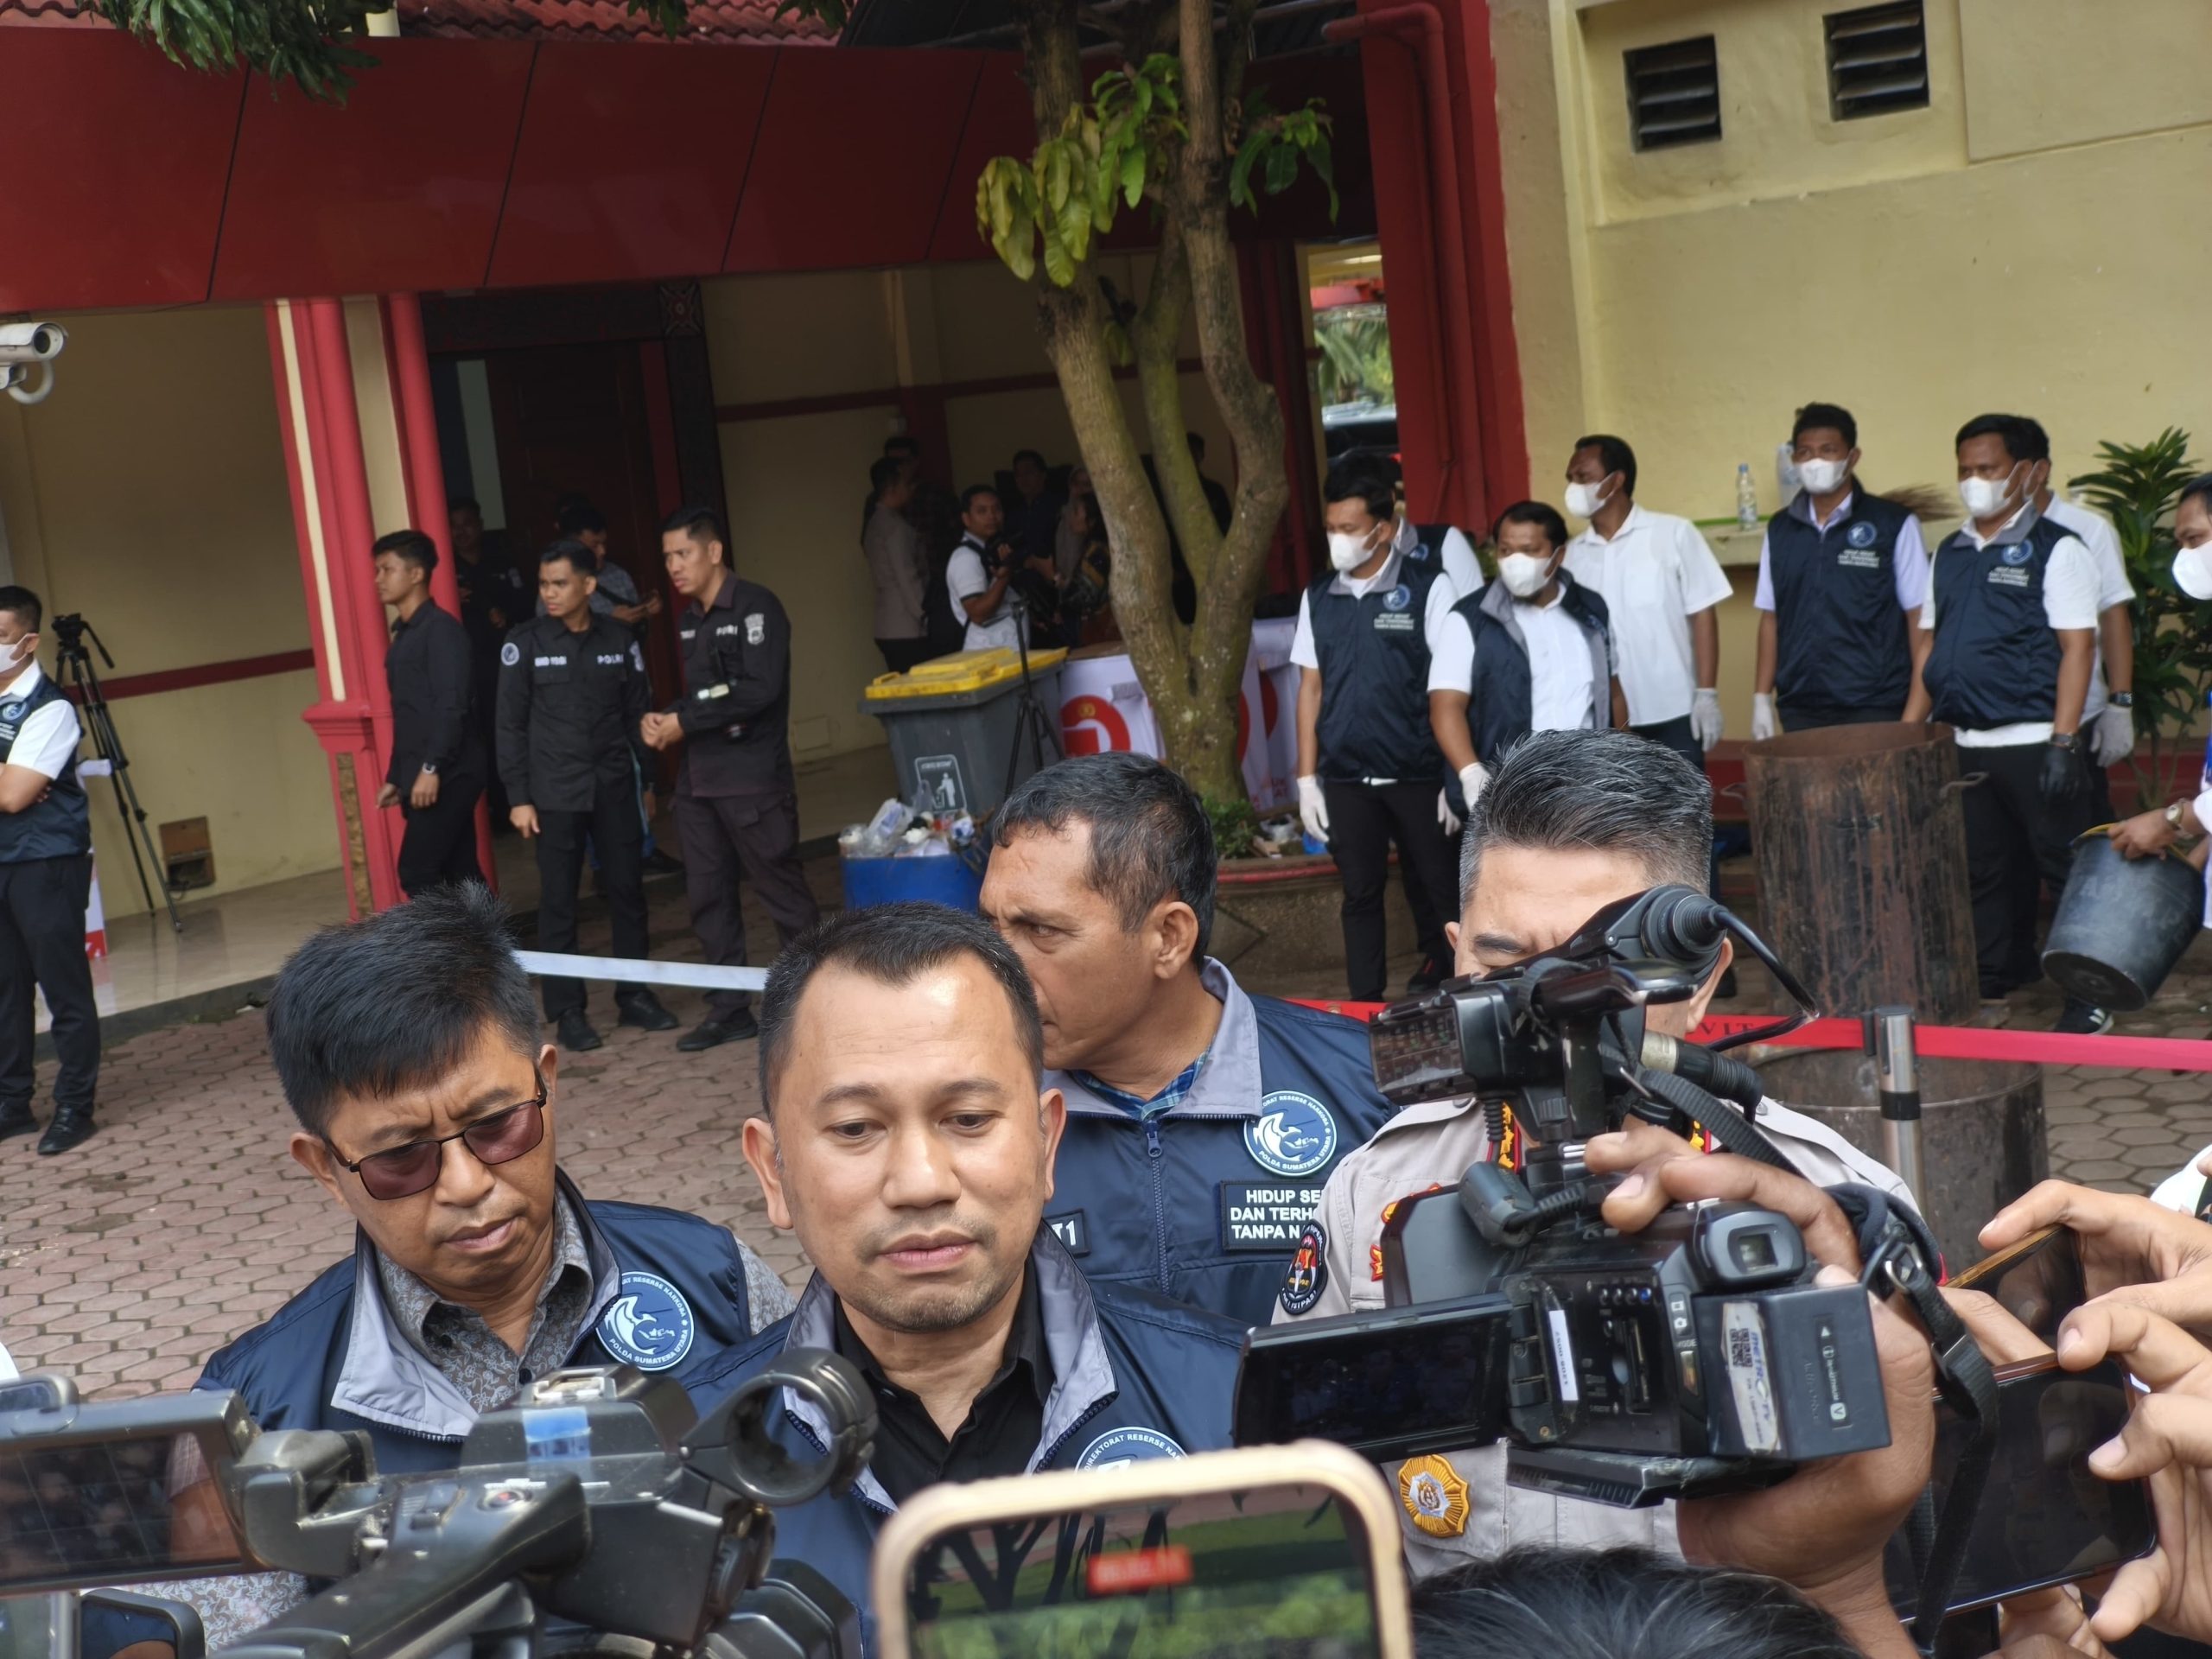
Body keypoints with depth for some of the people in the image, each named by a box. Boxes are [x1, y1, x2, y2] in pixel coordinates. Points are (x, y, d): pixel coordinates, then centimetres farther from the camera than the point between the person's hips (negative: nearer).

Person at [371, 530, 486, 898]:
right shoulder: (403, 634, 18)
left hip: (447, 776, -9)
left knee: (417, 873, -10)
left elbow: (452, 707, -19)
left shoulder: (442, 629, -10)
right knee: (459, 874, 9)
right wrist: (395, 777, 19)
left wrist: (431, 768, -24)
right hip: (420, 778, 9)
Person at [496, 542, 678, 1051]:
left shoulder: (619, 639, 2)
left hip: (615, 787, 2)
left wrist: (650, 780, 7)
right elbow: (511, 726, -3)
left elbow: (639, 714, 8)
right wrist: (518, 797, -6)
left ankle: (634, 995, 19)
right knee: (559, 901, 2)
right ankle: (567, 1010, 9)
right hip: (556, 794, -2)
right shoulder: (524, 644, -4)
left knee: (627, 890, 7)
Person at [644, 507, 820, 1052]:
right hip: (697, 778, 8)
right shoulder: (689, 620, 15)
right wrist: (662, 720, 0)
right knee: (708, 895, 10)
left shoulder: (756, 607, -10)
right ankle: (730, 1009, 19)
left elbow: (759, 689, -19)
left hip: (752, 777, -8)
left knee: (782, 891, -2)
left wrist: (684, 722, -15)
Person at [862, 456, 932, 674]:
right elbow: (908, 578, -15)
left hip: (888, 629, 9)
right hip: (906, 630, -9)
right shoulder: (896, 526, -12)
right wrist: (925, 616, -7)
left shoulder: (876, 523, 16)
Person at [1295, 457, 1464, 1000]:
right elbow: (1310, 687, 10)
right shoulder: (1318, 597, 6)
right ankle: (1366, 1004, 16)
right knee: (1360, 893, 7)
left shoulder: (1429, 587, -6)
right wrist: (1307, 778, 7)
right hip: (1345, 778, 3)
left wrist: (1457, 776, -7)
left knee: (1435, 888, 10)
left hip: (1418, 773, -3)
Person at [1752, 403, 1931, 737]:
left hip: (1875, 710, -3)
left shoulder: (1893, 525, -2)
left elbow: (1919, 618, -2)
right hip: (1800, 711, 3)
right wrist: (1762, 697, 8)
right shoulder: (1779, 530, 10)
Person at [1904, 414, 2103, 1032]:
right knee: (1983, 871, 13)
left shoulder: (2054, 548, -4)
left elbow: (2077, 647, -10)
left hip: (2032, 743, -6)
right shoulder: (1949, 554, 14)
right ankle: (1993, 979, 26)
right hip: (1964, 743, 6)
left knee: (2067, 867, 0)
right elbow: (1930, 646, 18)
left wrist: (2063, 743, -18)